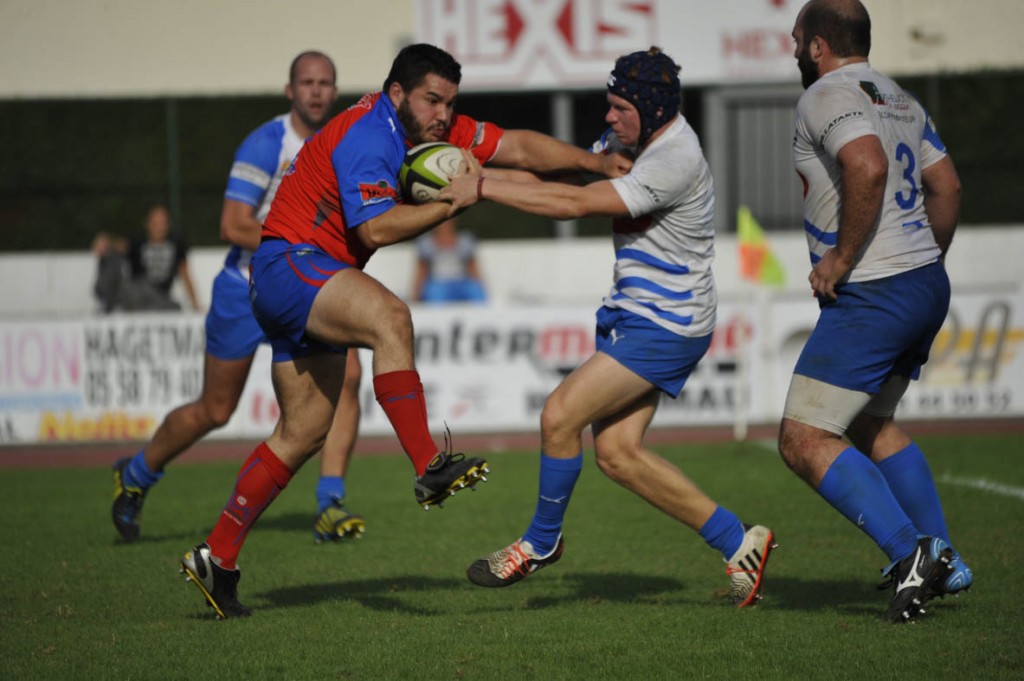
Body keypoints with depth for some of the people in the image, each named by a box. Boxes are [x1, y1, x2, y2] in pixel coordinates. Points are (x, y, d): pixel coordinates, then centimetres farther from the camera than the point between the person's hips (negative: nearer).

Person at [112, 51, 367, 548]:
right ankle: (136, 474, 33)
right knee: (215, 411, 6)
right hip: (247, 289, -5)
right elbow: (233, 226, -25)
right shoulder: (265, 144, -18)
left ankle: (329, 507, -16)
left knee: (345, 374, -20)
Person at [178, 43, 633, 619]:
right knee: (389, 317, -35)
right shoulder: (367, 136, -20)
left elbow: (518, 148, 6)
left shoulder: (432, 126, 6)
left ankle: (217, 556, 14)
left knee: (303, 431, 10)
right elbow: (377, 227, -30)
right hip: (288, 263, -10)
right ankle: (430, 467, -44)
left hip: (316, 281, 10)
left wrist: (597, 162, -2)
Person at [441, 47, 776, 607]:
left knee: (560, 415, -14)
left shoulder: (674, 162, -24)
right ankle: (738, 543, 13)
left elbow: (575, 204, -29)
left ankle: (541, 542, 8)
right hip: (632, 312, 10)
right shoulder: (632, 138, 4)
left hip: (664, 326, -10)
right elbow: (566, 171, 10)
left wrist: (483, 188, -26)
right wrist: (484, 175, -6)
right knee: (616, 452, 4)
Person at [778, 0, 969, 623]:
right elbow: (946, 186, 18)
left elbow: (868, 167, -29)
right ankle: (945, 563, 22)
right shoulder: (899, 99, 16)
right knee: (871, 426, 25)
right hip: (927, 285, 10)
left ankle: (910, 550, -19)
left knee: (804, 441, -8)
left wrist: (842, 258, -21)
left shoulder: (826, 95, -12)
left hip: (871, 295, -10)